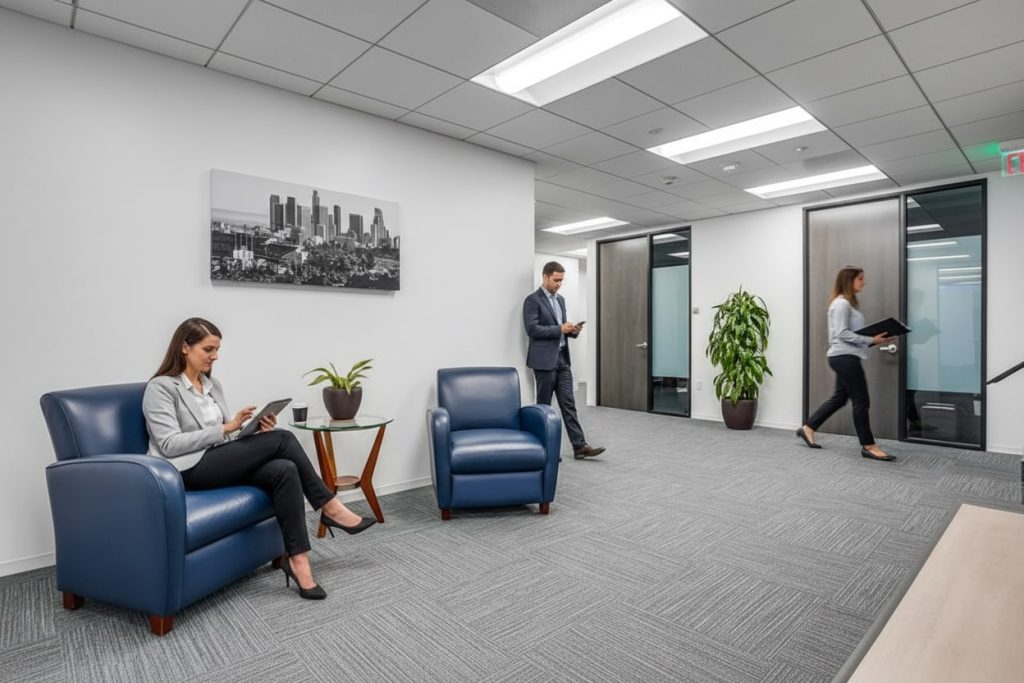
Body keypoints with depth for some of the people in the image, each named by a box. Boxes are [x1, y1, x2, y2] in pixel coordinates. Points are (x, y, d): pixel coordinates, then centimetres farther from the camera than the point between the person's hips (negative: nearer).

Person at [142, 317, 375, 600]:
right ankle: (330, 508, -13)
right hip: (188, 471, -7)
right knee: (281, 439, -22)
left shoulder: (212, 385, 16)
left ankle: (297, 557, -21)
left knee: (284, 469, -24)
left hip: (217, 461, 7)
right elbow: (170, 445, -16)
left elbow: (229, 431, 14)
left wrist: (255, 426, -8)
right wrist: (225, 428, -21)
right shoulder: (160, 387, -7)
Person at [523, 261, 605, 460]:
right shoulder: (532, 300, -9)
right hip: (544, 360, -7)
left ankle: (579, 446, 5)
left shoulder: (560, 300, 16)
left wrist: (572, 330, 0)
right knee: (544, 405, 3)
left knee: (568, 404, 4)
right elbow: (532, 329, -18)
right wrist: (560, 329, -19)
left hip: (562, 359, 7)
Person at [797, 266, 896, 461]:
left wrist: (873, 339, 5)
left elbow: (852, 332, 17)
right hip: (844, 357, -11)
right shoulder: (841, 303, -13)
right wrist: (871, 340, -20)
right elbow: (842, 333, -20)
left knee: (839, 398, 15)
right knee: (861, 401, -4)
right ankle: (868, 446, 6)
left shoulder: (849, 303, 18)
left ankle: (808, 428, 23)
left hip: (846, 357, 11)